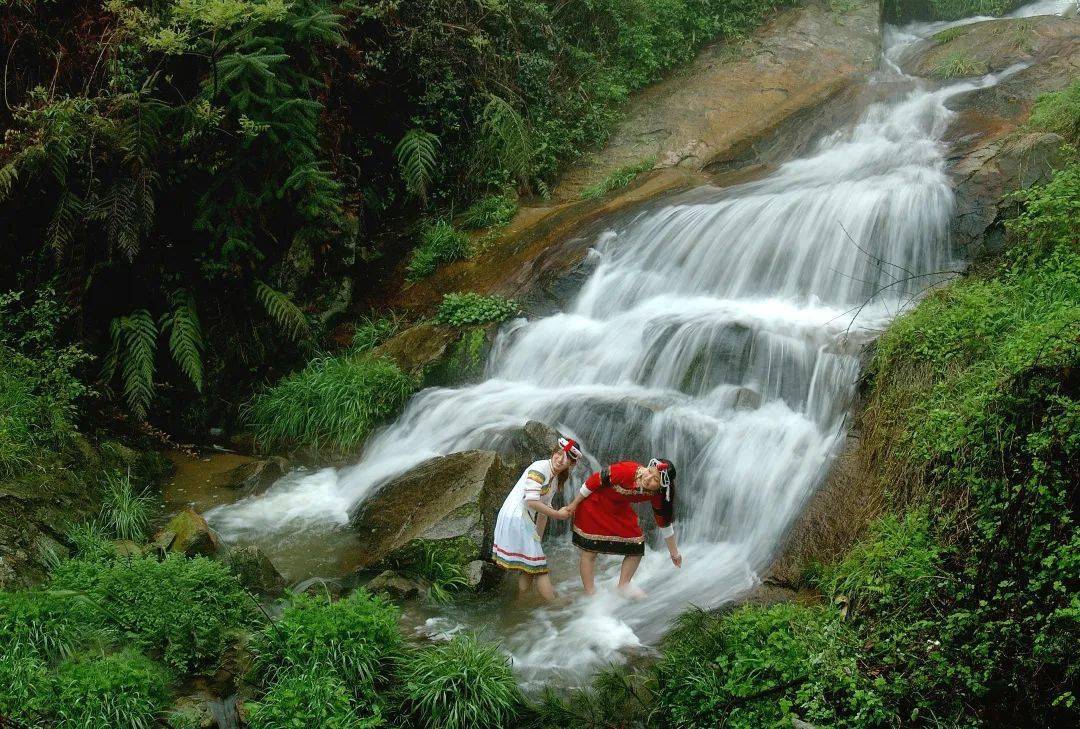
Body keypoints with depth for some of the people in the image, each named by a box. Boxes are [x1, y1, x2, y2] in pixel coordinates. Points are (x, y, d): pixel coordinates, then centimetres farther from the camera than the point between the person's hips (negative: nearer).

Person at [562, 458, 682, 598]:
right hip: (593, 506, -5)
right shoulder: (626, 471, -39)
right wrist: (573, 505, -15)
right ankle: (590, 594, 7)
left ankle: (623, 586, 19)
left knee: (637, 547, 1)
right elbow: (593, 481, -26)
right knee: (589, 551, -4)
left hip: (620, 511, 5)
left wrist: (674, 552, -1)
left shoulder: (657, 495, -22)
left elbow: (664, 522, -7)